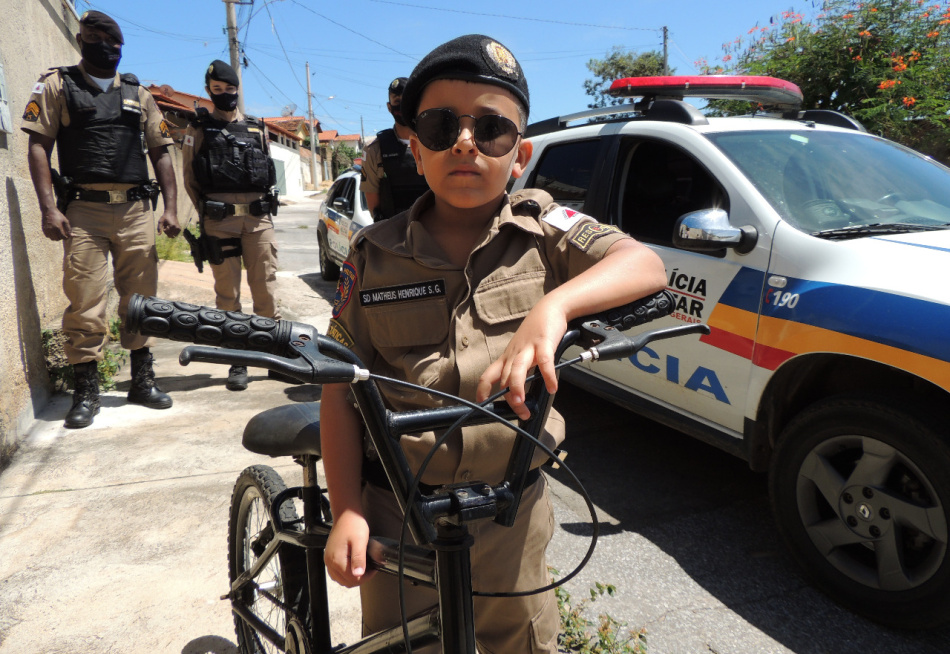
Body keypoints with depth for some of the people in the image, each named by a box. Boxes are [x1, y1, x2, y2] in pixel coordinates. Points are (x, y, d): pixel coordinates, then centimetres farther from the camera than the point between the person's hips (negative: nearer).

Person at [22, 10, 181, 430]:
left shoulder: (138, 94, 18)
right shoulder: (57, 85, 8)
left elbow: (160, 152, 15)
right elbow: (39, 146, 0)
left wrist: (170, 208, 3)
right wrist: (49, 208, -12)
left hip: (136, 210, 3)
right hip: (83, 210, -3)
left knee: (140, 299, 6)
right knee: (85, 302, -5)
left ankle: (143, 380, 17)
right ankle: (86, 391, 4)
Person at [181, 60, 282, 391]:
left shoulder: (256, 128, 17)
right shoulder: (198, 129, 10)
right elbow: (189, 176, 8)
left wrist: (267, 206, 11)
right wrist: (207, 210, 1)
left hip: (258, 217, 2)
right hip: (219, 221, -1)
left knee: (266, 288, -1)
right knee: (228, 293, 0)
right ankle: (237, 362, 6)